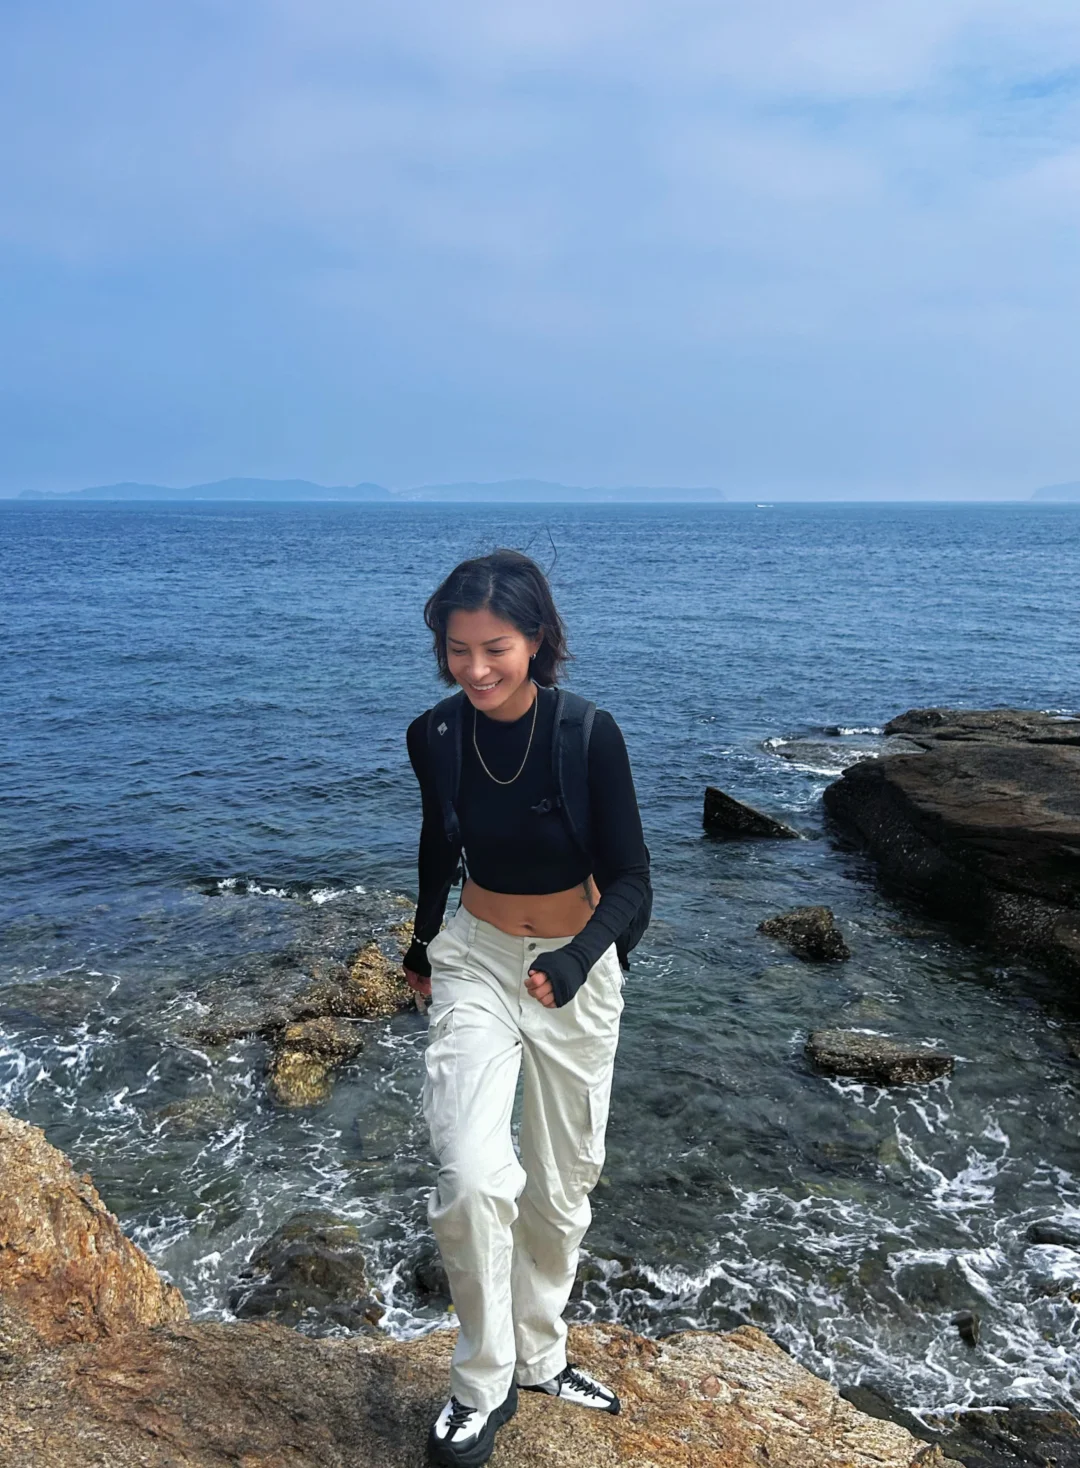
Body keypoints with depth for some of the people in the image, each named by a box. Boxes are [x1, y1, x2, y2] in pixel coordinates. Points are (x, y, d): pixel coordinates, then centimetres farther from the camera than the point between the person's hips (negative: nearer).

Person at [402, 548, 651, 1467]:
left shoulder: (590, 735, -20)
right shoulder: (435, 736, -11)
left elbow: (631, 880, -17)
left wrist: (573, 963, -36)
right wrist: (424, 946, 21)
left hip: (578, 974, 0)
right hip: (475, 961, 1)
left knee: (562, 1187, 15)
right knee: (472, 1178, -18)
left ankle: (538, 1357, 40)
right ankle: (483, 1386, 7)